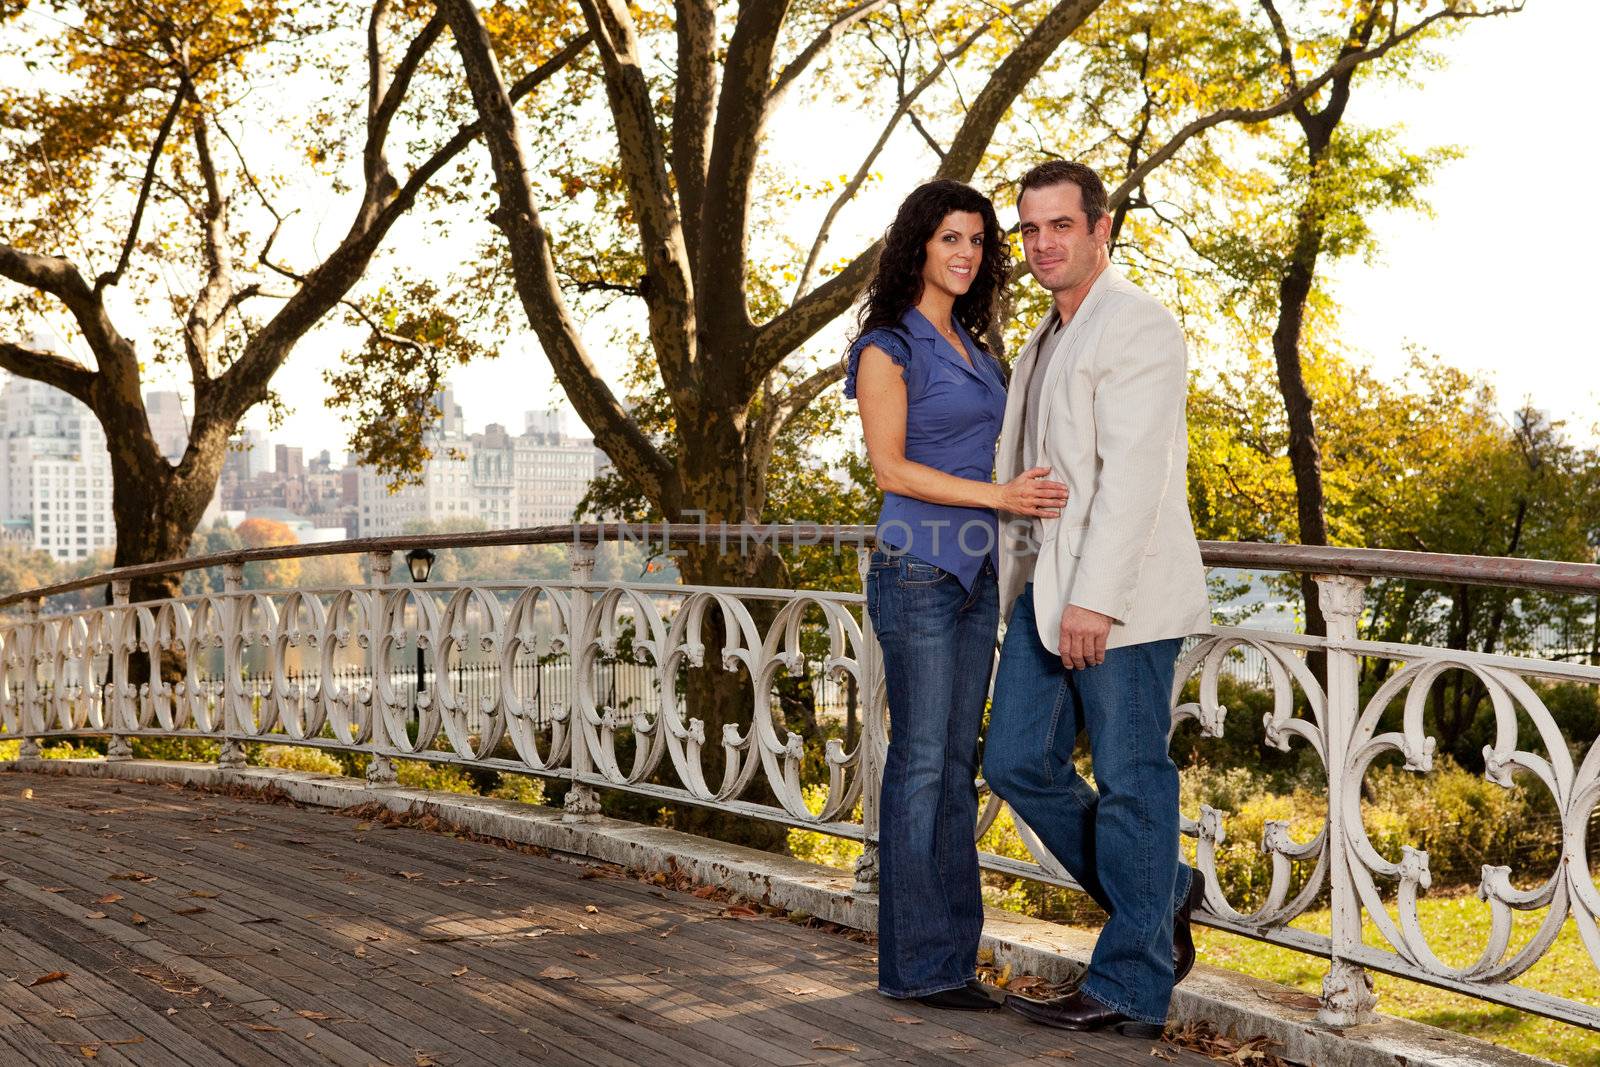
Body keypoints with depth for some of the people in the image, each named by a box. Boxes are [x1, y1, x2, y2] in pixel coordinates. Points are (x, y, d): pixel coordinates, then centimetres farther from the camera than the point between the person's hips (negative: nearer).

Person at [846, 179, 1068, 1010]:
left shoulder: (971, 345, 17)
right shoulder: (888, 347, -5)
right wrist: (997, 495, -19)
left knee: (959, 763, 8)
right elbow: (890, 467, -12)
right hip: (917, 567, -7)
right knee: (921, 761, -5)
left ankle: (954, 956, 14)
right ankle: (916, 964, 2)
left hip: (976, 571, 7)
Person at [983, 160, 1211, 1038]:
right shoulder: (1044, 343, 19)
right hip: (1046, 587, 9)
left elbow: (1133, 472, -18)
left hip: (1120, 595, -9)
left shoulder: (1137, 326, -9)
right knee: (1018, 763, 8)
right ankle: (1160, 893, 25)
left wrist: (1094, 599, -23)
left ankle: (1131, 987, 8)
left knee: (1130, 781, -1)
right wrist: (1016, 587, 21)